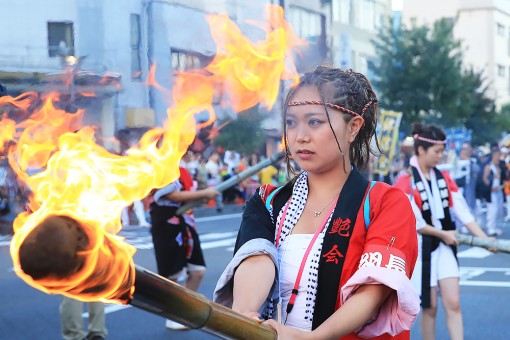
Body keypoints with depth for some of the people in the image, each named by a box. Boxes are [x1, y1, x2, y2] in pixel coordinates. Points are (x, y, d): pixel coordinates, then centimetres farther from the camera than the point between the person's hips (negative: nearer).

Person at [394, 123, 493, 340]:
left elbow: (462, 211, 0)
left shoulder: (444, 178, 5)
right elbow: (413, 222, -15)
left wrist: (483, 238, -9)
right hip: (421, 248, -5)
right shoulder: (406, 181, -13)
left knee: (453, 304, -1)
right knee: (430, 307, 5)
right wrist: (443, 234, -11)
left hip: (445, 247, 5)